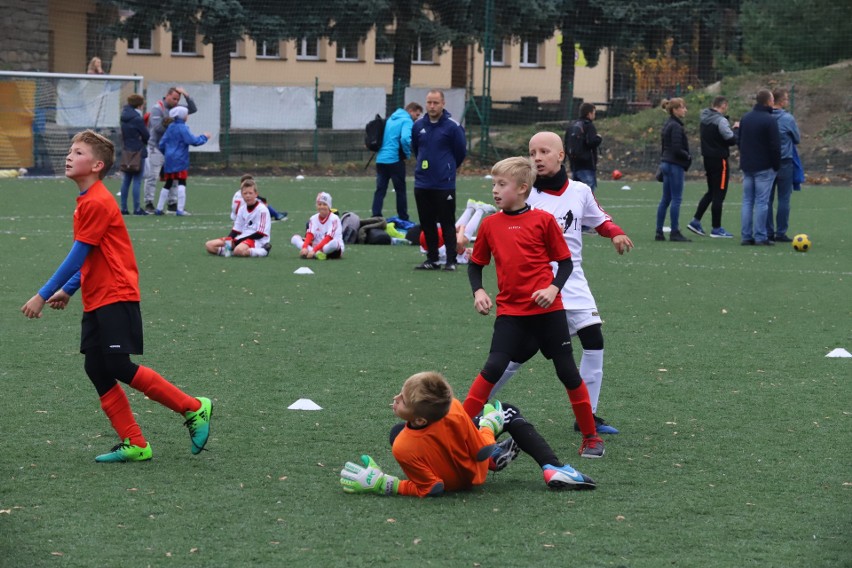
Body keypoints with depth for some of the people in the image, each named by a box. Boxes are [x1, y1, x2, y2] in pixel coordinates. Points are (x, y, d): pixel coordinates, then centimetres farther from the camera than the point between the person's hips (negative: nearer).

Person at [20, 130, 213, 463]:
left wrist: (44, 295, -12)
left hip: (116, 298, -10)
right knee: (96, 369, 4)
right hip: (96, 300, 10)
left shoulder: (96, 203, -16)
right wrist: (68, 290, 23)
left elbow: (77, 257, -16)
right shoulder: (87, 201, 15)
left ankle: (194, 409, -2)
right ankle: (134, 445, 7)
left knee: (118, 366, -13)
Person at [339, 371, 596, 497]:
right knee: (509, 413, 17)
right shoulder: (454, 410, -39)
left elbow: (431, 489, -31)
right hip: (475, 474, -1)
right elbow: (483, 452, -24)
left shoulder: (402, 448, -43)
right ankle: (552, 469, 3)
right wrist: (488, 425, -3)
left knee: (396, 432, 26)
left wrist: (382, 484, -32)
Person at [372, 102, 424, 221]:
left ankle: (375, 217, -1)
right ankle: (403, 218, 10)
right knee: (400, 190, 5)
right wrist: (407, 154, -7)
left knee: (380, 190, 6)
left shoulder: (391, 119, 18)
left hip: (380, 159, 7)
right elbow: (405, 139, -24)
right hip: (395, 160, -7)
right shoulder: (407, 121, -7)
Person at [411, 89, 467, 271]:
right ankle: (432, 259, 18)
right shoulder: (418, 126, 5)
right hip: (422, 184, 5)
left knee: (447, 223, -2)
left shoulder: (452, 127, -8)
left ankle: (451, 261, 2)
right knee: (427, 223, 9)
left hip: (444, 184, -5)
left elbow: (461, 152, 2)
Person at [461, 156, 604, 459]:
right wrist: (478, 291, -2)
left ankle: (591, 437, 15)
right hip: (510, 312, 2)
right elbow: (475, 264, 15)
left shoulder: (543, 220, -4)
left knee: (567, 371, 4)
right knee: (493, 368, -11)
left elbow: (565, 262, 1)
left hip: (547, 310, -2)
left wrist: (554, 288, -15)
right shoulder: (490, 224, 4)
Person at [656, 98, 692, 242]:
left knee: (665, 199, 11)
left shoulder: (668, 125, 14)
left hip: (666, 163, 9)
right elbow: (677, 149, -21)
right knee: (676, 199, -4)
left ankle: (659, 232, 11)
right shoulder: (676, 126, -15)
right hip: (675, 165, -9)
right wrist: (688, 156, -6)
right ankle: (675, 232, -2)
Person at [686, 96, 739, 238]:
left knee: (711, 192, 19)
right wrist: (736, 129, -1)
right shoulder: (721, 121, -17)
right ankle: (716, 229, 3)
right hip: (720, 160, -8)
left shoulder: (705, 119, 9)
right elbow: (732, 140, -19)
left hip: (708, 158, 8)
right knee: (719, 194, -1)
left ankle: (696, 221, 15)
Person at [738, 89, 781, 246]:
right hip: (764, 168, -6)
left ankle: (746, 236, 6)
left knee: (747, 201, 8)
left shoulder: (745, 118, 10)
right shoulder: (769, 120, -13)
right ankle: (760, 237, -5)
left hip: (747, 166, 6)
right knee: (761, 202, -4)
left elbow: (739, 141, 18)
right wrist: (776, 165, -5)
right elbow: (775, 146, -14)